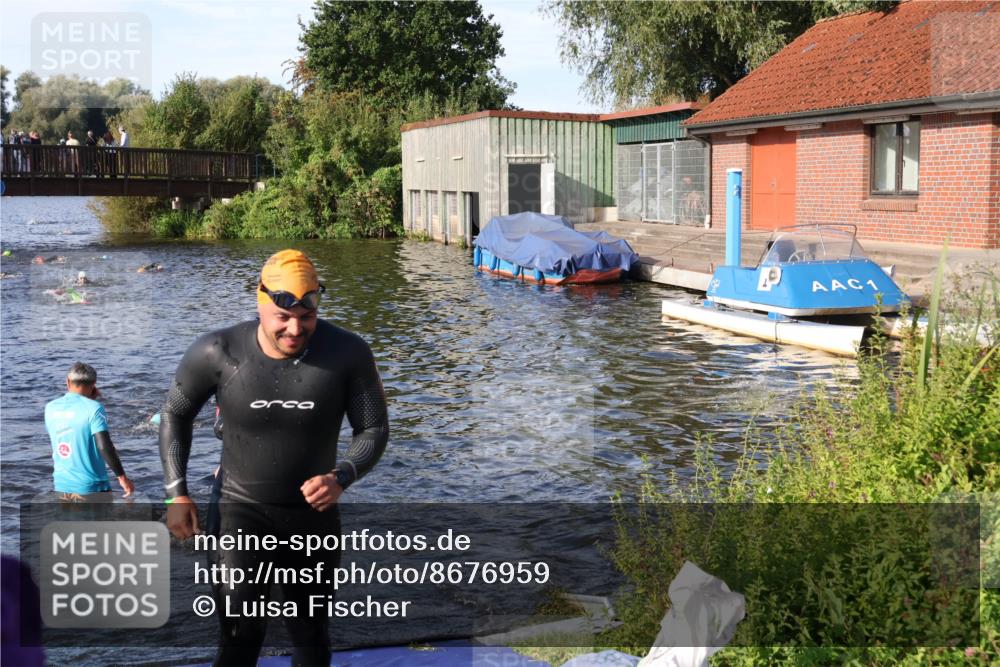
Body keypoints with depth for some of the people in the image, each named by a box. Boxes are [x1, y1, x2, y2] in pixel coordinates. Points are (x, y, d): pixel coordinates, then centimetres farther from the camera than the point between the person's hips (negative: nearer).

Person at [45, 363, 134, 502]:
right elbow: (104, 447, -22)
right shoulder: (93, 408, -14)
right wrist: (122, 476, -14)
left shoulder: (50, 408, 2)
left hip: (62, 486, 5)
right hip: (91, 487, -5)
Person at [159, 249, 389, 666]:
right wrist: (177, 493, -6)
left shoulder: (348, 354, -18)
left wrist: (342, 476, -28)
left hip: (313, 514, 2)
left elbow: (374, 430, -8)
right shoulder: (217, 353, -18)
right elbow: (175, 414, 0)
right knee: (241, 631, -17)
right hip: (240, 509, -2)